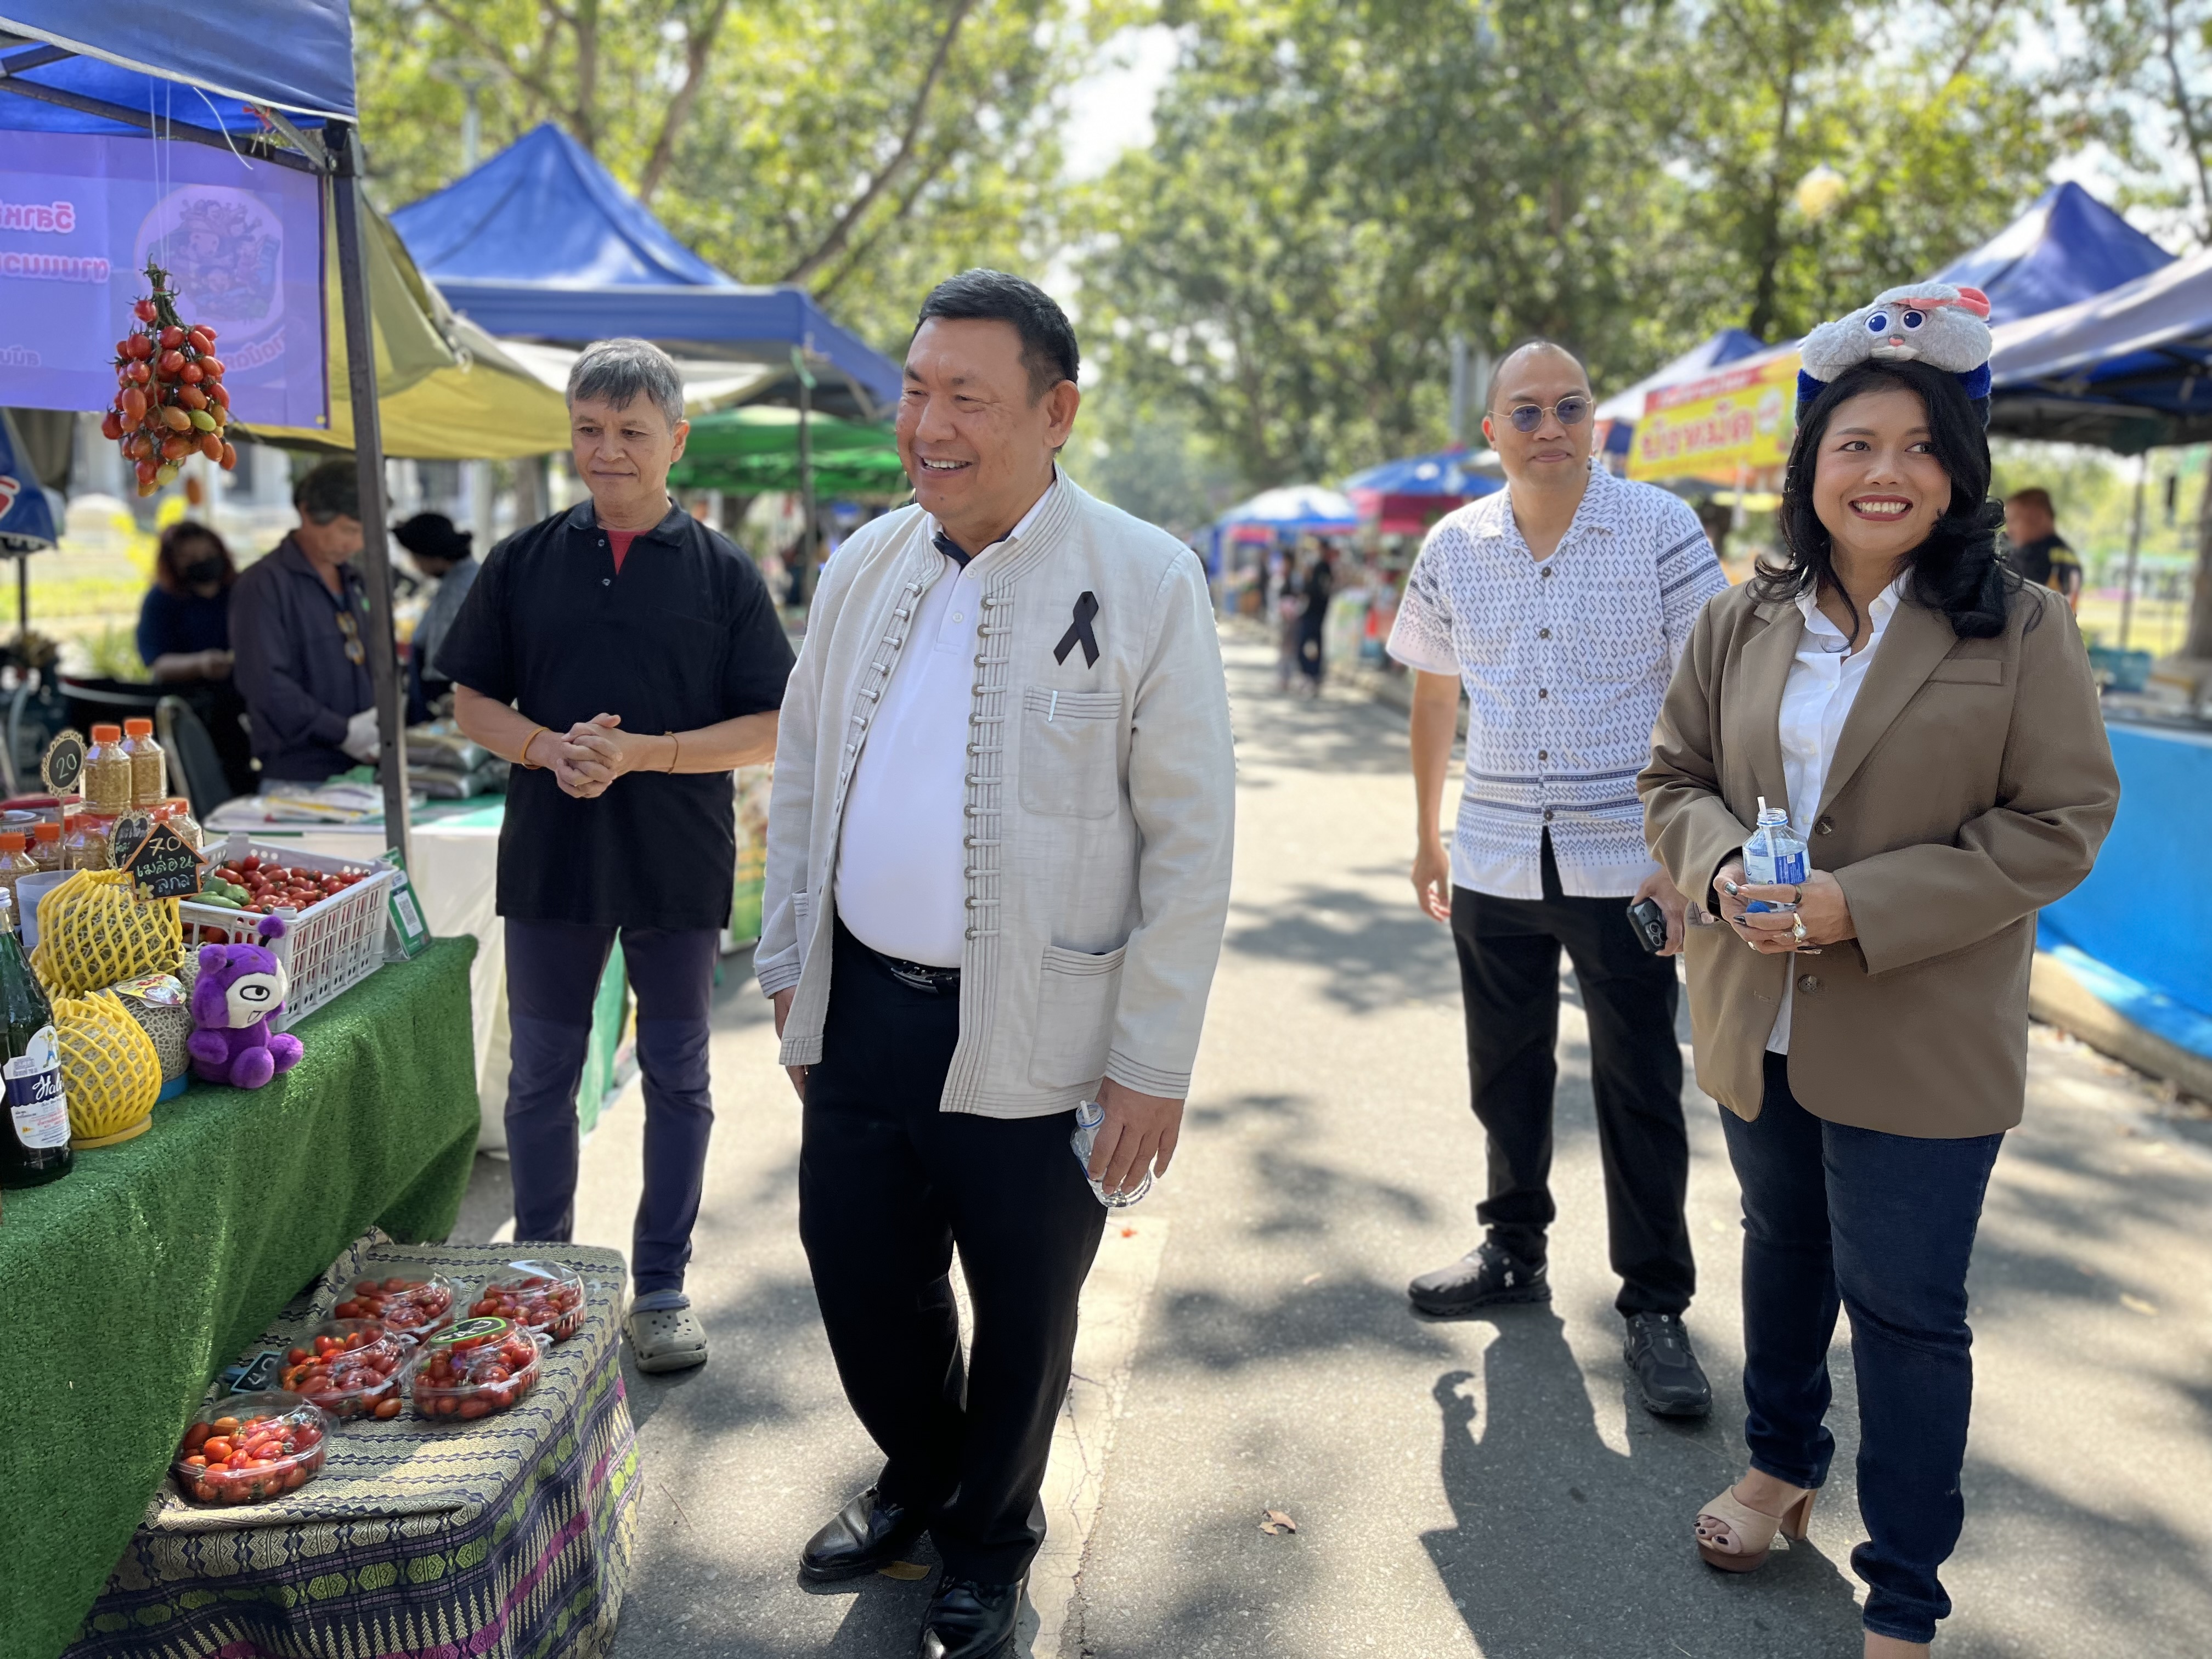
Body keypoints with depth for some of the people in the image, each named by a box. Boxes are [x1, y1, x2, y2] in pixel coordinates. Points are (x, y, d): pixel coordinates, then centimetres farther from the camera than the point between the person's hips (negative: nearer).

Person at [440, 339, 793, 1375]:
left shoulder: (722, 573, -2)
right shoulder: (524, 561, 4)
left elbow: (770, 732, -5)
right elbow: (471, 700, 7)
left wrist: (640, 753, -17)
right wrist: (550, 748, -13)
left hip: (679, 863, -1)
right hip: (550, 856, 2)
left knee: (677, 1079, 9)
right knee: (541, 1077, 11)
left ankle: (661, 1290, 23)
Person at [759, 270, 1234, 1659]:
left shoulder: (1147, 583, -10)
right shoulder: (864, 567, 6)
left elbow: (1190, 842, -10)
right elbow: (803, 777, 15)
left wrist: (1153, 1063, -12)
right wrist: (791, 967, 13)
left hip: (1032, 1033, -4)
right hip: (861, 1010, 5)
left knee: (1023, 1309, 13)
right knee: (861, 1276, 17)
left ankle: (991, 1537, 40)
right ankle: (918, 1481, 46)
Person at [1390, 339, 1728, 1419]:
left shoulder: (1660, 530, -7)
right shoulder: (1453, 550, 3)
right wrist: (1428, 837, 16)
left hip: (1624, 864, -3)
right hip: (1494, 864, 4)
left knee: (1638, 1091, 3)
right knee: (1505, 1074, 15)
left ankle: (1656, 1307, 15)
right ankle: (1514, 1251, 34)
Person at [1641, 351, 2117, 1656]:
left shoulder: (2024, 631, -10)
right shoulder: (1744, 623, 1)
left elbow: (2062, 823, -13)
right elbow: (1678, 777, 7)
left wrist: (1863, 905, -22)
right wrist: (1726, 868, -16)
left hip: (1921, 1043, -4)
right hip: (1760, 1020, 5)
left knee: (1905, 1310, 3)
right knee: (1782, 1247, 23)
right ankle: (1784, 1465, 47)